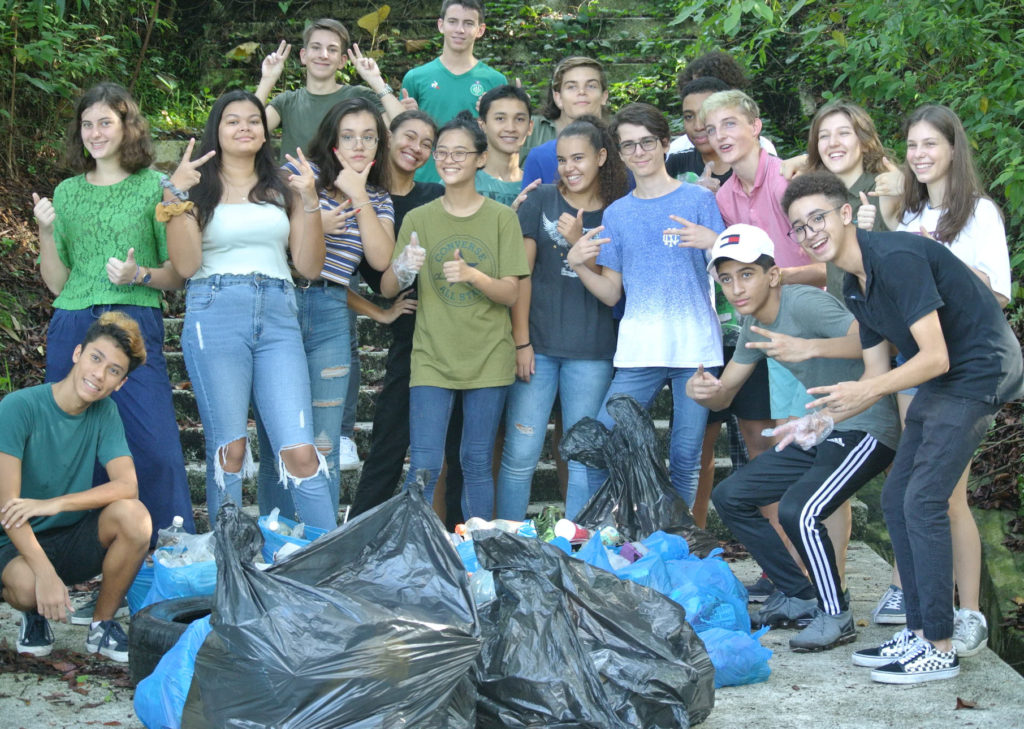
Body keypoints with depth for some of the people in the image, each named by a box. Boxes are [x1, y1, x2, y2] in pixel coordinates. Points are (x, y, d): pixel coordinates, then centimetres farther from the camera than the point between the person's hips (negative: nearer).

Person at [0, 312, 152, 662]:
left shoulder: (104, 413, -2)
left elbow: (128, 485, -16)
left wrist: (53, 504, -31)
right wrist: (46, 574, -34)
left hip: (75, 538, 4)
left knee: (134, 515, -26)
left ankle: (103, 624, -5)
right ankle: (35, 617, 3)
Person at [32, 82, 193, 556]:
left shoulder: (154, 187, 6)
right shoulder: (67, 193, 16)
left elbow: (180, 273, 6)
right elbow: (57, 283, 15)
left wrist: (140, 275, -12)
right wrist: (46, 231, 1)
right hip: (72, 330, 3)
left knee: (155, 446, -12)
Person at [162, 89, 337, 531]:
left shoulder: (283, 188, 18)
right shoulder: (199, 188, 10)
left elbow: (310, 266, 11)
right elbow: (186, 265, -3)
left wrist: (310, 200, 1)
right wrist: (176, 194, -8)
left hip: (278, 317, 2)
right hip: (215, 316, -2)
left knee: (300, 452, -7)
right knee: (229, 449, -2)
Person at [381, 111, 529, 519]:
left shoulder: (501, 218, 1)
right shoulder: (418, 219, 6)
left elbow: (511, 294, -3)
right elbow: (387, 289, 3)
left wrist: (472, 275, -21)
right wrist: (403, 270, -19)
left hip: (488, 358, 0)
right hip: (432, 358, 1)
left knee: (477, 465, 5)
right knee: (423, 466, -6)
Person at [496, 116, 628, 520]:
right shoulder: (541, 201, 3)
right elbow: (522, 274, 1)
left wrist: (579, 242, -16)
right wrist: (521, 342, -4)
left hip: (591, 352, 1)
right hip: (538, 345, -1)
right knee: (520, 454, -2)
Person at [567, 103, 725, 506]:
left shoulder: (698, 199, 5)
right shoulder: (616, 214, 13)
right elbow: (611, 294, 13)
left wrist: (714, 243, -19)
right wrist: (578, 264, -4)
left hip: (695, 348, -2)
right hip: (638, 352, 2)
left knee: (686, 457, 1)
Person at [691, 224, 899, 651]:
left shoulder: (804, 304, -20)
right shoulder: (754, 325, 8)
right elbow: (723, 395, 12)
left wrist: (809, 347, -45)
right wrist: (701, 390, -12)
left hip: (867, 428, -10)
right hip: (821, 431, 10)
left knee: (797, 511, -29)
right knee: (729, 498, 7)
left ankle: (836, 616, -8)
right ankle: (801, 597, 15)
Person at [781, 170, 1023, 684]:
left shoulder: (897, 259, -22)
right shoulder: (855, 286, 8)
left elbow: (935, 357, -25)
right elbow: (877, 373, 12)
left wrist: (867, 392, -31)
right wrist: (823, 418, 1)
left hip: (977, 372, -10)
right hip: (939, 380, 10)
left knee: (923, 501, -14)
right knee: (896, 499, 8)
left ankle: (939, 648, -7)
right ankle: (919, 630, 17)